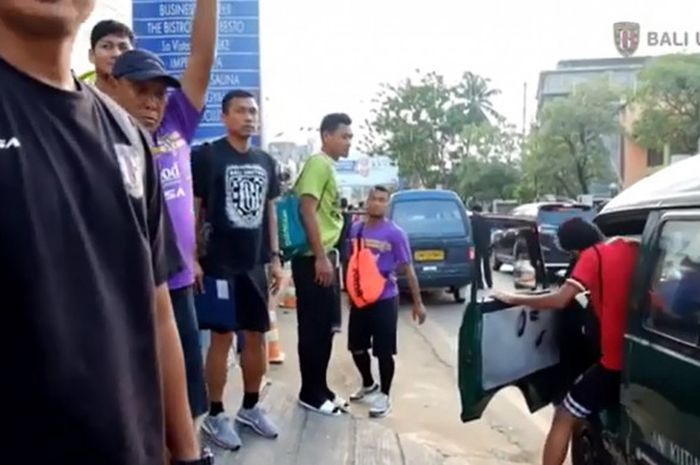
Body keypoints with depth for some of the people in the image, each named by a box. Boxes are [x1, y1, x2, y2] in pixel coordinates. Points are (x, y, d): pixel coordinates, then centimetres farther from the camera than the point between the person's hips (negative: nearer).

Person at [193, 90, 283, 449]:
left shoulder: (266, 162, 11)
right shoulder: (207, 157, -7)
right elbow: (192, 208, -8)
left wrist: (275, 257, 11)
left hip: (254, 263, 6)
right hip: (220, 263, -6)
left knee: (257, 335, 11)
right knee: (222, 337, 0)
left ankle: (250, 407, 27)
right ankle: (215, 415, 13)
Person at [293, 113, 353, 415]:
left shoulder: (329, 166, 17)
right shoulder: (318, 164, -13)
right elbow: (308, 211, -20)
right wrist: (320, 257, -22)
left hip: (325, 256, 10)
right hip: (313, 259, -10)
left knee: (325, 327, 14)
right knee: (313, 328, -2)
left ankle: (320, 390, 23)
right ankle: (311, 394, 8)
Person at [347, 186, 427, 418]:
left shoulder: (395, 233, -12)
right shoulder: (356, 229, 2)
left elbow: (407, 269, -8)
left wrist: (418, 303, -7)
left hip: (385, 300, -5)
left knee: (383, 351, 0)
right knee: (357, 346, 15)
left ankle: (384, 396, 17)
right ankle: (368, 385, 38)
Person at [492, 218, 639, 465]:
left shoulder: (593, 256, -8)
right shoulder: (635, 248, 10)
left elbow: (560, 300, -18)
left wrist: (513, 299, -8)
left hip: (616, 362, -7)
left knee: (564, 418, 7)